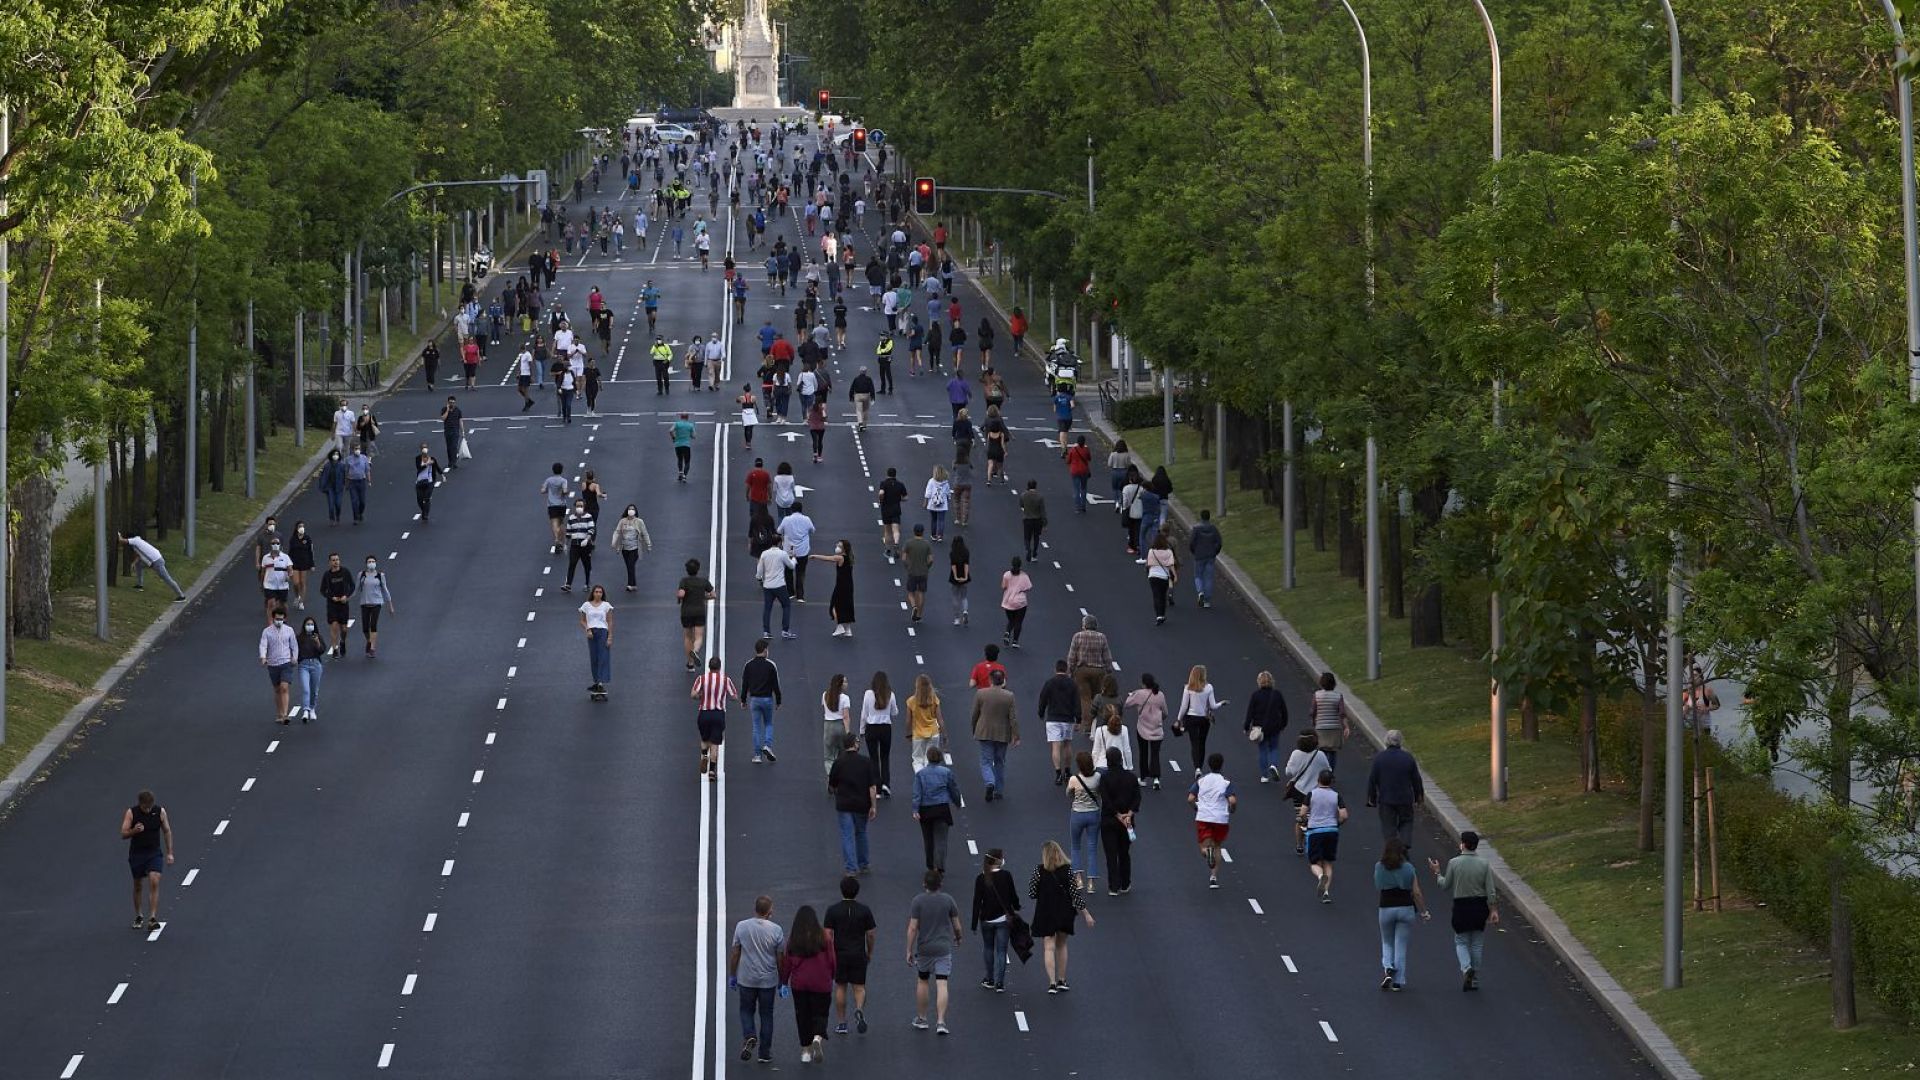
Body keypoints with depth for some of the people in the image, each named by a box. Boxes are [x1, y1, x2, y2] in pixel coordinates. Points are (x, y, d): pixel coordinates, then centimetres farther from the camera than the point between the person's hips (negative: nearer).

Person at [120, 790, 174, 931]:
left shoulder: (160, 811, -5)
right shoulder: (131, 813, -9)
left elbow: (167, 831, 6)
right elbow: (123, 834, -9)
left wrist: (169, 853, 4)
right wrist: (134, 831, -30)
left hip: (155, 854, 0)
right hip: (136, 854, 0)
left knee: (154, 883, -15)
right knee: (138, 886, 10)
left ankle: (152, 918, -17)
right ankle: (138, 917, 27)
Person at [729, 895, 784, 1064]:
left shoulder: (741, 926, -6)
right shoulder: (776, 930, -9)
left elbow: (734, 954, -1)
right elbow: (781, 958, -3)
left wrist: (732, 976, 10)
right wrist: (782, 982, 7)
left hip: (746, 979, 0)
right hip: (768, 980, 0)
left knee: (746, 1010, 17)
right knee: (766, 1015, 10)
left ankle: (750, 1036, -9)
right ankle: (765, 1053, 13)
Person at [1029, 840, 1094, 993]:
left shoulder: (1039, 870, -12)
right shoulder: (1067, 870, -8)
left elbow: (1031, 894, -9)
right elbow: (1075, 894, -8)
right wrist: (1086, 914, -1)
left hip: (1045, 914, -2)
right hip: (1065, 913, 2)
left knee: (1049, 947, -1)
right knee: (1061, 946, 19)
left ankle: (1052, 983, -13)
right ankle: (1061, 981, 24)